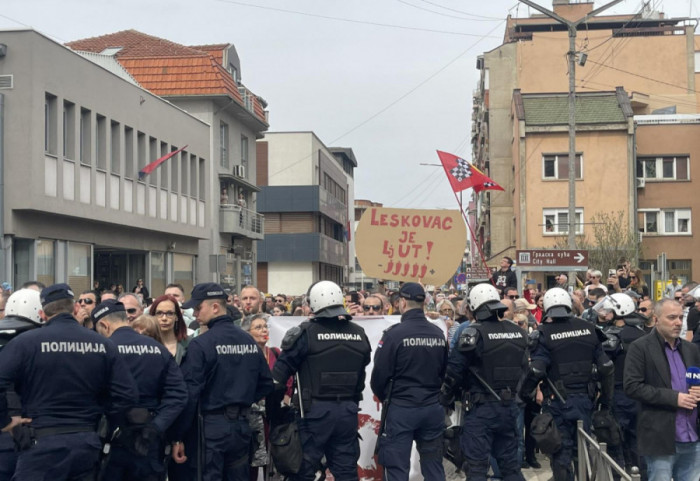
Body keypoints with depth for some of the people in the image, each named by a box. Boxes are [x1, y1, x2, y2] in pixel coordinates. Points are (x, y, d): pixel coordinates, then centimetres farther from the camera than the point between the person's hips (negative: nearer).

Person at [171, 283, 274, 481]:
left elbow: (189, 393, -14)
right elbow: (266, 384, 11)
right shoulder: (249, 341, 6)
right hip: (241, 425, 6)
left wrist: (178, 437, -9)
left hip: (212, 425, -6)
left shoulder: (200, 344, -12)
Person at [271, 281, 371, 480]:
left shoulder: (307, 332, -11)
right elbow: (362, 369, 13)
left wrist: (274, 392, 3)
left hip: (317, 410, -4)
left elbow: (283, 367, -9)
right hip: (348, 410, 5)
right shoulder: (359, 334, 5)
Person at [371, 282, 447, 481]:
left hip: (401, 408, -5)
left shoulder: (395, 333, -14)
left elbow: (380, 373, -11)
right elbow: (445, 371, 11)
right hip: (433, 407, 5)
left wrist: (383, 397, 8)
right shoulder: (439, 333, 3)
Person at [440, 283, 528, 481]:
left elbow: (454, 372, -11)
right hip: (509, 407, 6)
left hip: (481, 408, -6)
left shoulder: (474, 333, -13)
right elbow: (525, 368, 13)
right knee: (510, 463, 16)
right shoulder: (518, 332, 7)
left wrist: (445, 400, 3)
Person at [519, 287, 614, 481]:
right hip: (584, 398, 4)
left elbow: (536, 370, -18)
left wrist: (524, 392, -2)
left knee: (561, 454, 4)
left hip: (557, 401, -4)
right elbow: (606, 367, 4)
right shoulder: (588, 329, 4)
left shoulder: (544, 334, -9)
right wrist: (606, 400, 13)